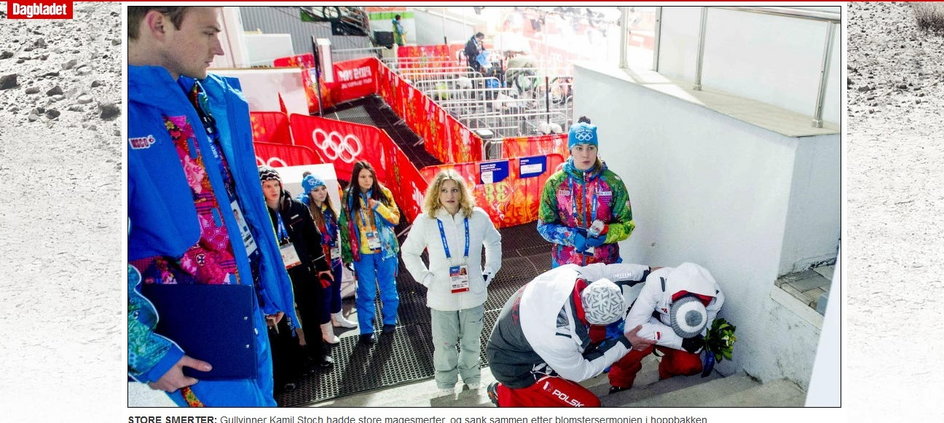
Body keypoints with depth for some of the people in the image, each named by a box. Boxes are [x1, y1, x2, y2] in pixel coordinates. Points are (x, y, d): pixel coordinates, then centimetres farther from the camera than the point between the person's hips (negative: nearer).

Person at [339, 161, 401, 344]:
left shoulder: (383, 193, -3)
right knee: (366, 292, 5)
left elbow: (395, 219, -4)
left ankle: (390, 321, 32)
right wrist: (347, 251, 0)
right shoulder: (349, 196, -2)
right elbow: (345, 225, 3)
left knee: (388, 287, 13)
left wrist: (379, 207, -18)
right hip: (362, 252, -1)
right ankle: (366, 330, 16)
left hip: (385, 249, 1)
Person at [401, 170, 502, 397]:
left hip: (473, 294, 1)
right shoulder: (425, 221, -10)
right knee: (444, 344, 12)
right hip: (441, 297, -1)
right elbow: (408, 253, 4)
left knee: (472, 341, 17)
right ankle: (446, 382, 35)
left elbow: (494, 242, 11)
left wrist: (489, 272, 5)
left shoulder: (478, 216, -7)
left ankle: (471, 376, 42)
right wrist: (426, 278, -4)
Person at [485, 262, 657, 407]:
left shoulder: (573, 271, -26)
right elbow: (579, 373, -18)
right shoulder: (559, 338, -40)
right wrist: (625, 344, -15)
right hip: (517, 368, -7)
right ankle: (506, 396, 3)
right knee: (588, 404, -3)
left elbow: (605, 271, -3)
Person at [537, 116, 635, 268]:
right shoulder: (555, 183, -5)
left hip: (606, 263, 0)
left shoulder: (613, 182, -5)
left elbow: (626, 225, -2)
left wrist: (604, 235, -21)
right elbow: (544, 225, -3)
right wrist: (572, 237, -20)